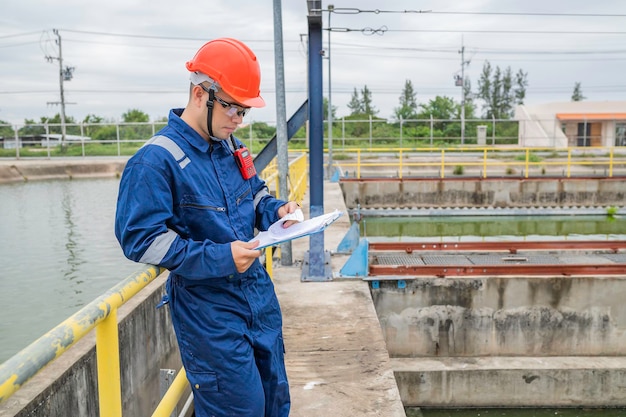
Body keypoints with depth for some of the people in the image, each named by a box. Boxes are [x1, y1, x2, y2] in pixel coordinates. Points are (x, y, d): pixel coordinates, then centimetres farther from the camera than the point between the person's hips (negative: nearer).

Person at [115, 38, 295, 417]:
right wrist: (218, 258, -26)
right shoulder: (156, 161, -18)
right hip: (208, 310, -7)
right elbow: (140, 240, -20)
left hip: (259, 294, 8)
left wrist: (276, 210, -4)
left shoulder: (231, 148, 6)